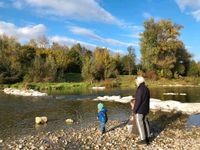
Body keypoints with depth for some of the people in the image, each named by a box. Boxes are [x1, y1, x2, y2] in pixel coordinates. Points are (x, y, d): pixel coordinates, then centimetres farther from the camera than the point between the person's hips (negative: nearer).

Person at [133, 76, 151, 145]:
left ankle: (143, 139, 8)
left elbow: (138, 101, -23)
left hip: (139, 109, -8)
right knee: (145, 122, 14)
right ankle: (147, 138, 21)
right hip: (145, 109, 8)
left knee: (140, 124, 2)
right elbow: (147, 99, 12)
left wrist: (134, 110, -14)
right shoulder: (147, 89, 6)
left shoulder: (139, 89, -21)